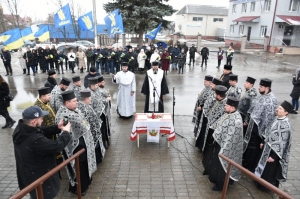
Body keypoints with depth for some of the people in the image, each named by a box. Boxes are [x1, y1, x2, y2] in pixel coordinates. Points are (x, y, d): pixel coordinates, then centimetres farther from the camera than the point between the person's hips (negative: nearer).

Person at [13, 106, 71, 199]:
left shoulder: (21, 129, -10)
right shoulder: (35, 140, -40)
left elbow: (42, 131, 1)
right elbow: (56, 146, -30)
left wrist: (57, 127, -11)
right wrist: (66, 132, -15)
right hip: (39, 179, -9)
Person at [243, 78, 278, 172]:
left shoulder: (271, 100, -22)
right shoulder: (262, 96, 4)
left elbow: (269, 117, -23)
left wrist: (263, 131, -21)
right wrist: (249, 121, 18)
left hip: (260, 127, -8)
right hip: (253, 124, 8)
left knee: (255, 147, 7)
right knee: (249, 143, 21)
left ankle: (252, 167, 26)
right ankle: (247, 162, 40)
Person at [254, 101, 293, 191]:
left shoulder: (286, 125, -28)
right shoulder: (277, 119, -1)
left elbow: (282, 143, -24)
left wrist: (274, 156, -21)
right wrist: (264, 142, 19)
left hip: (274, 152, -8)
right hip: (268, 148, 8)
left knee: (270, 170, 11)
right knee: (265, 168, 23)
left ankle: (267, 187, 31)